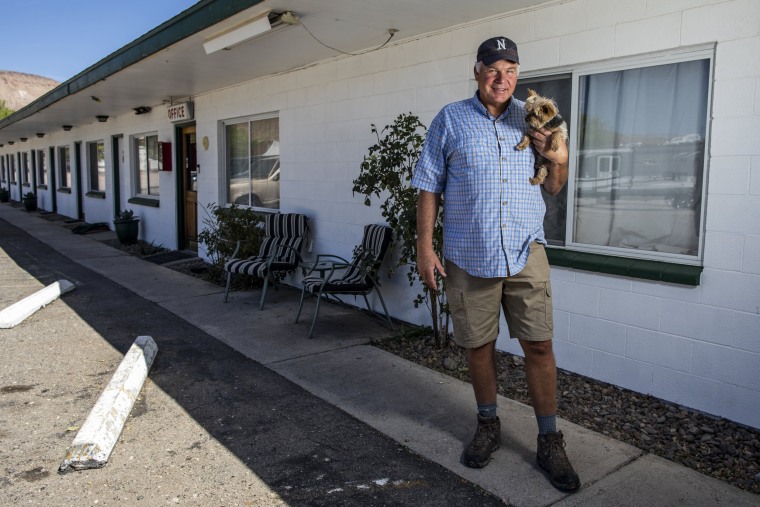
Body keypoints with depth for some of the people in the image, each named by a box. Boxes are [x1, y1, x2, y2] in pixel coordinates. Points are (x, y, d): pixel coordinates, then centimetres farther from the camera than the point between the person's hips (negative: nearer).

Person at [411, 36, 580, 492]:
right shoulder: (450, 120, 3)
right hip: (468, 256, -1)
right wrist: (425, 245, -4)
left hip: (526, 251, 1)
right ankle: (489, 427, 31)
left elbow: (554, 187, 14)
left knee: (539, 343, 0)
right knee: (479, 345, 10)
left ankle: (550, 442, 16)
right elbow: (429, 187, 2)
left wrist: (560, 159, -7)